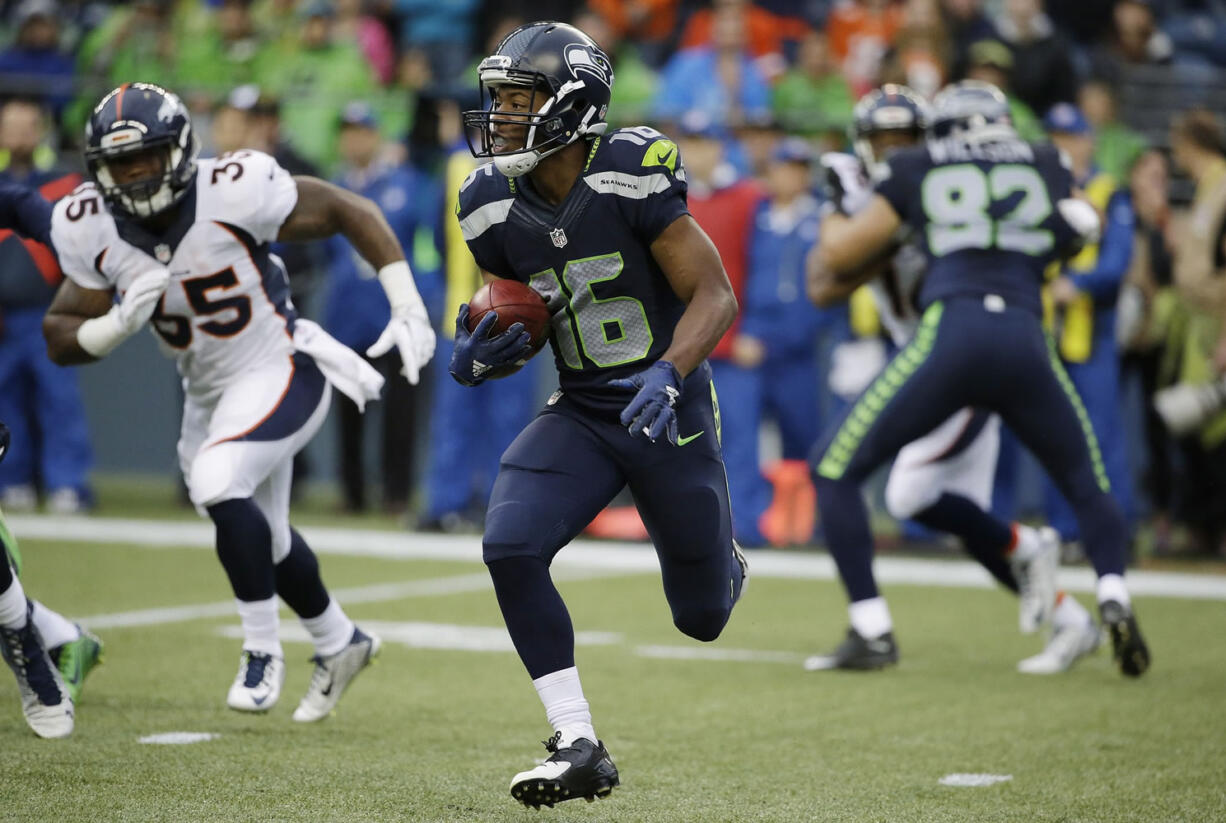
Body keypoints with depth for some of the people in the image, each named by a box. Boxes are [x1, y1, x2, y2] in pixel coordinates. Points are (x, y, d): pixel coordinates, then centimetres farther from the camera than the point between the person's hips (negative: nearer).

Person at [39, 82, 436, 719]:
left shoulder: (232, 193, -24)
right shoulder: (91, 230, -11)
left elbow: (349, 212, -14)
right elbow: (62, 340, -5)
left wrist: (408, 308, -19)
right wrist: (120, 322, -27)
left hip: (279, 371, -6)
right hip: (208, 394, 6)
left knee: (217, 484, -28)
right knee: (262, 539, 19)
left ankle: (263, 650, -10)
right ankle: (339, 643, 46)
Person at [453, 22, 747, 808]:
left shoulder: (632, 175, -21)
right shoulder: (495, 206, -5)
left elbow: (716, 296, -19)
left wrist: (669, 374, -36)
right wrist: (479, 357, -13)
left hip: (670, 414, -4)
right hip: (580, 413, 4)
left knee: (701, 617, 9)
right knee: (509, 547, -23)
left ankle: (723, 562, 50)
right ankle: (580, 747, -12)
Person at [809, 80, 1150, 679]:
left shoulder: (915, 171, 15)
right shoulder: (1046, 165, 20)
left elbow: (838, 257, 17)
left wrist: (836, 208, 36)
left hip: (949, 335, -2)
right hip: (1026, 344, 2)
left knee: (835, 468, 11)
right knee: (1086, 483, 22)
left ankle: (871, 627, 4)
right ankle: (1113, 596, -5)